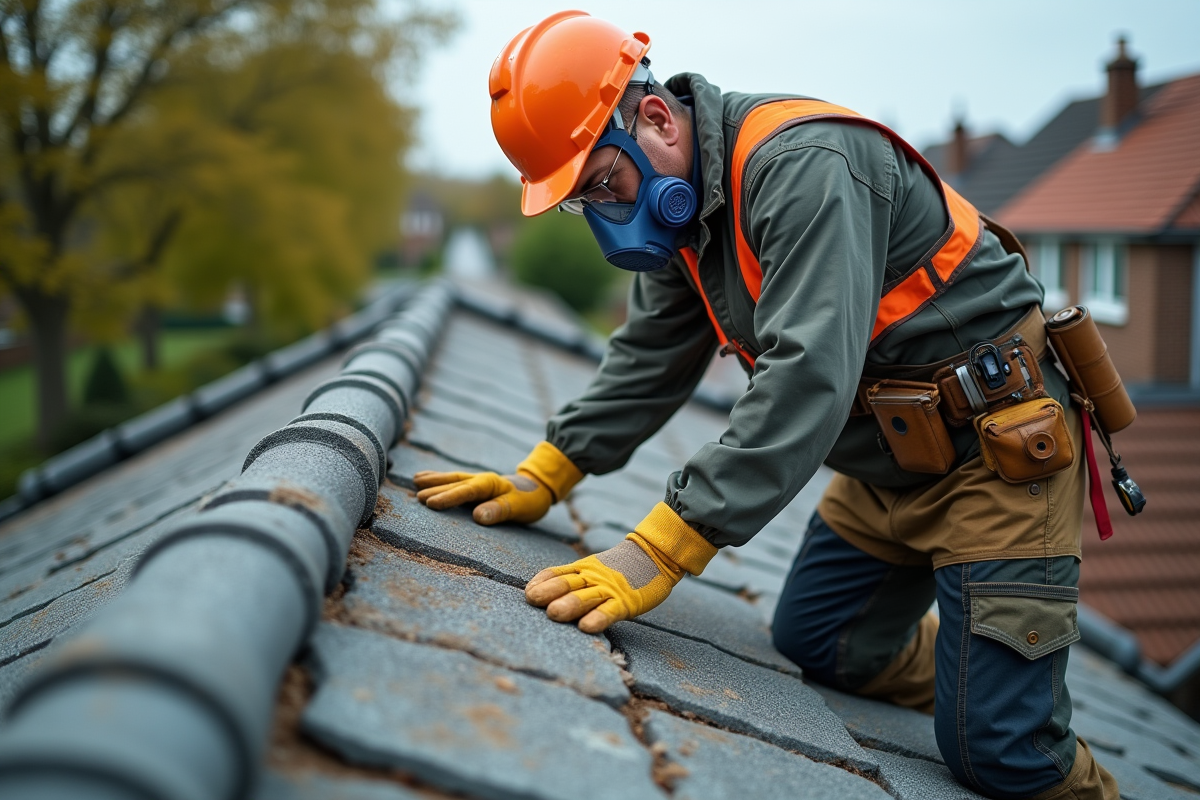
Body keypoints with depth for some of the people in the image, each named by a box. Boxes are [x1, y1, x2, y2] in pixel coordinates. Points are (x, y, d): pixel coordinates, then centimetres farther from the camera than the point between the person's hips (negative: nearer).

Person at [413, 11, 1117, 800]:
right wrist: (542, 479, 1)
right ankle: (1005, 682, 31)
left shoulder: (800, 164, -27)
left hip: (999, 443, -9)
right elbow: (651, 358, 10)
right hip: (890, 455, 9)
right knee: (813, 644, 14)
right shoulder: (684, 201, 3)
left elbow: (808, 376, -35)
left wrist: (660, 552, -37)